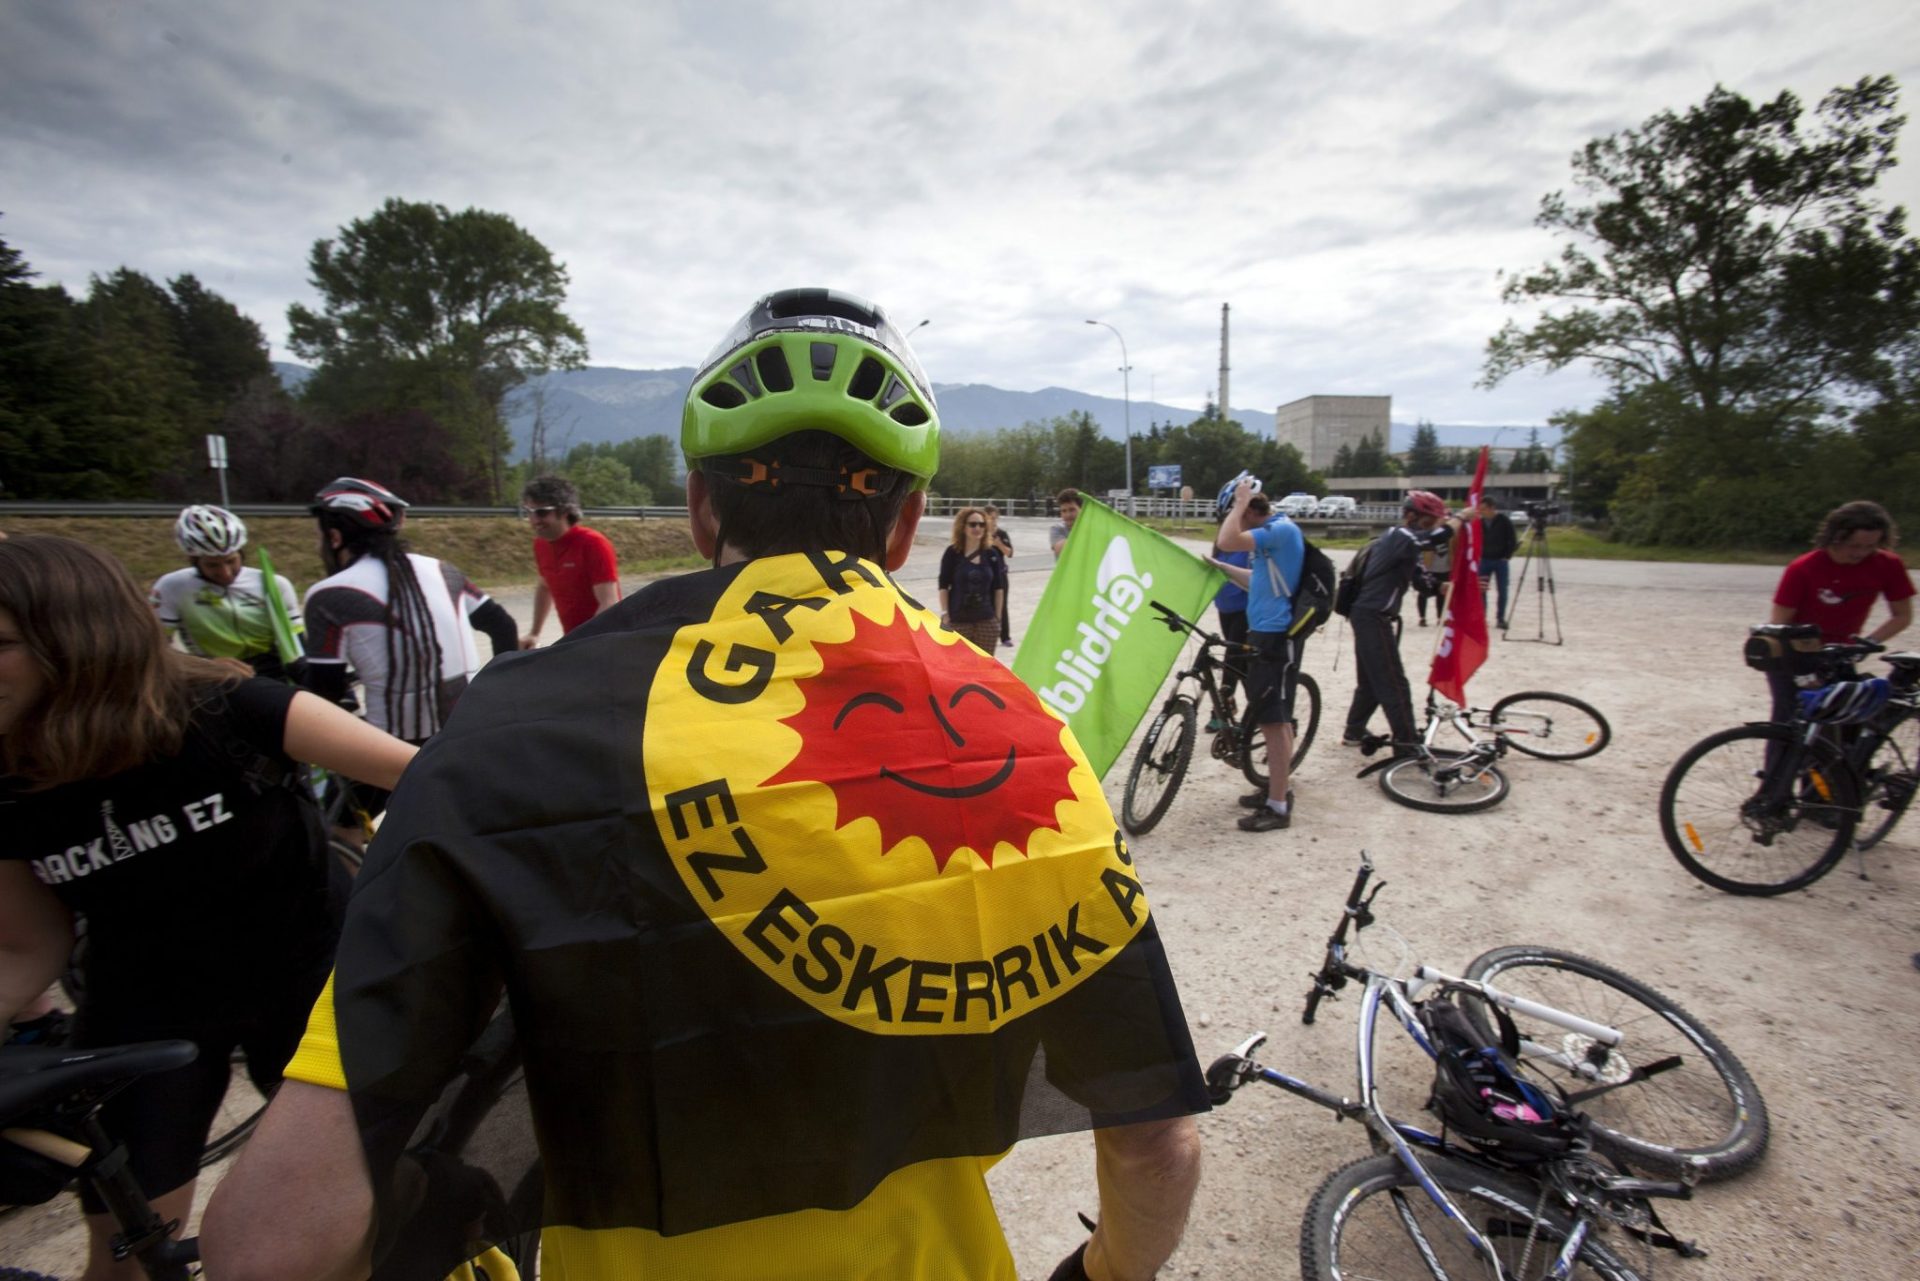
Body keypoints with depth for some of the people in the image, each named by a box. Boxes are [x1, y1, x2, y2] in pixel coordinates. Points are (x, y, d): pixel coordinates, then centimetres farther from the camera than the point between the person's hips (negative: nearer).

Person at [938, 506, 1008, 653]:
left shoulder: (992, 554, 3)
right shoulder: (953, 553, -3)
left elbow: (998, 588, 8)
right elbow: (943, 586, -2)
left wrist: (997, 617, 5)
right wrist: (945, 614, -7)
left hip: (986, 620, 2)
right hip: (958, 620, -2)